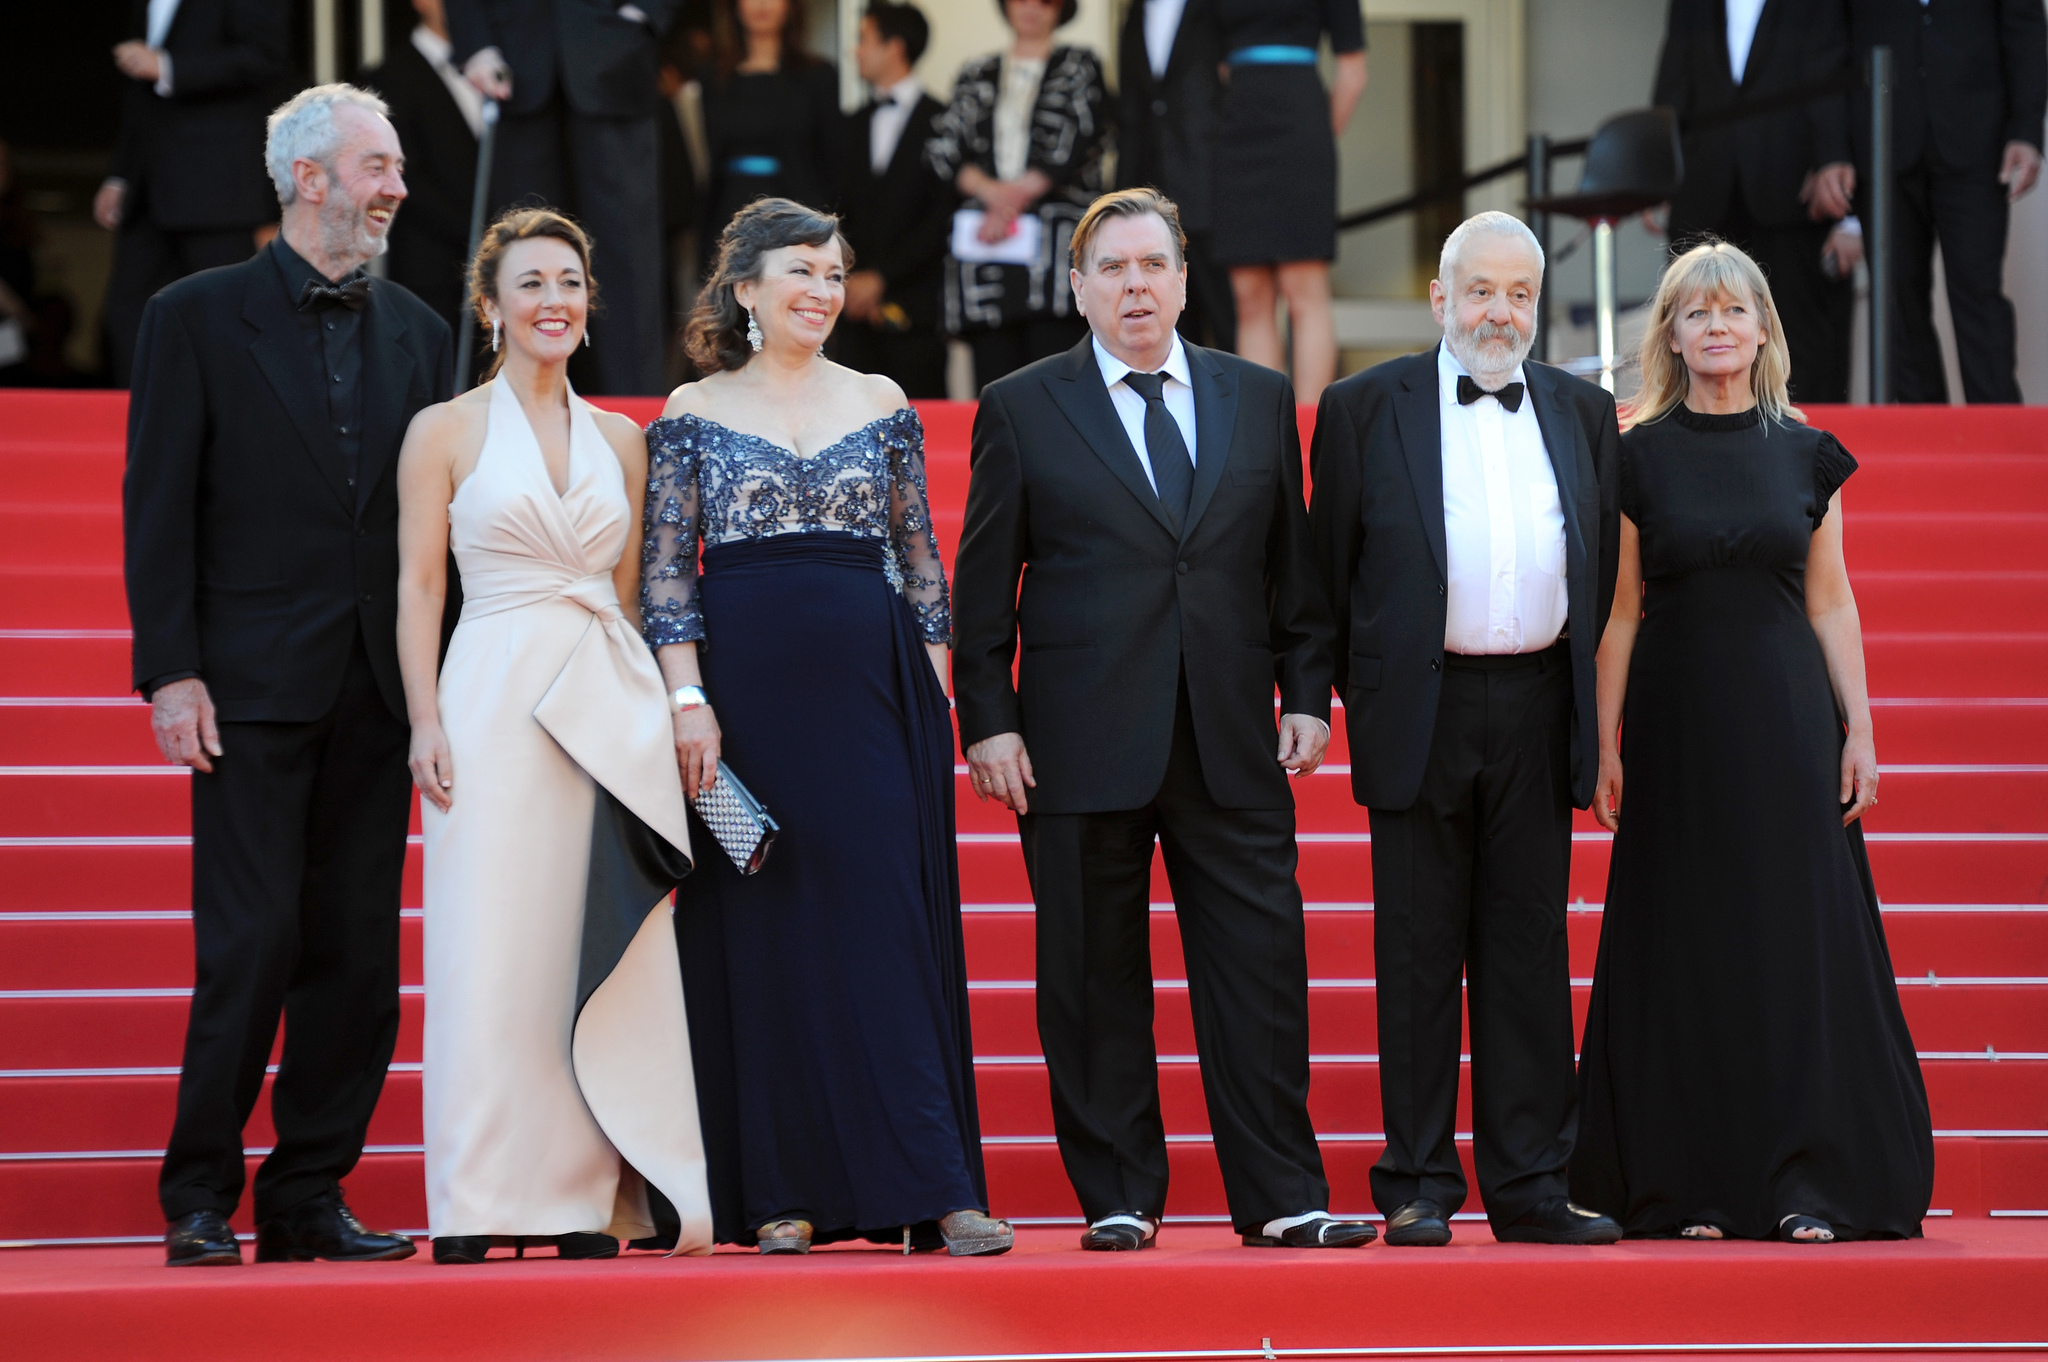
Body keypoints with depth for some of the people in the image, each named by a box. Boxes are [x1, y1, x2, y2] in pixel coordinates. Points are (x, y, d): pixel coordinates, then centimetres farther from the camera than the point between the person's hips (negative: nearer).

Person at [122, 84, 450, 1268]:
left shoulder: (419, 332, 13)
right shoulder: (198, 317, 0)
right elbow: (158, 506, -3)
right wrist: (170, 671, -11)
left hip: (379, 690, 5)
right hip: (255, 683, -4)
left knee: (357, 956, 4)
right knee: (249, 948, -7)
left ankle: (311, 1195, 12)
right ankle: (201, 1200, 3)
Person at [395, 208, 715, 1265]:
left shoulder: (620, 441, 14)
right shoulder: (445, 432, 3)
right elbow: (419, 589, 0)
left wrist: (654, 709, 10)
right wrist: (427, 724, -10)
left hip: (612, 702, 4)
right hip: (496, 699, -4)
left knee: (607, 955, 1)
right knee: (492, 952, -7)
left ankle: (589, 1202, 5)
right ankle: (474, 1210, -4)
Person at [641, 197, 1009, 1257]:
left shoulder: (881, 406, 11)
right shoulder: (691, 414, 6)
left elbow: (922, 561, 12)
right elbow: (664, 575, 2)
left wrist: (933, 693, 5)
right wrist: (690, 701, -8)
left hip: (873, 690, 1)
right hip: (744, 685, -1)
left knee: (890, 926, -4)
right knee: (760, 932, 0)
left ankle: (935, 1191, -6)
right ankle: (781, 1196, 6)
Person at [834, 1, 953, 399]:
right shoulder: (852, 126, 17)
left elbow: (943, 217, -6)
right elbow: (840, 214, 14)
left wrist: (880, 277, -9)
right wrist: (849, 281, -2)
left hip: (915, 306, -4)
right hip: (857, 307, 4)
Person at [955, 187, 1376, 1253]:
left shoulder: (1259, 400, 12)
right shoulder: (1021, 409, 5)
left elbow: (1293, 566, 14)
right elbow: (984, 588, 4)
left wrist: (1307, 694, 6)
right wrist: (987, 723, -3)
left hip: (1232, 744, 2)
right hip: (1083, 746, -2)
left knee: (1260, 967, -2)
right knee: (1095, 983, 3)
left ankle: (1279, 1197, 3)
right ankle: (1119, 1198, 11)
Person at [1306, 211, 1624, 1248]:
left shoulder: (1583, 414, 12)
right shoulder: (1365, 409, 3)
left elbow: (1605, 569, 15)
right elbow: (1332, 568, 5)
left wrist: (1586, 699, 9)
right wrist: (1358, 694, 2)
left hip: (1537, 712, 3)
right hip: (1422, 713, -3)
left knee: (1528, 950, 5)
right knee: (1418, 956, 1)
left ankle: (1529, 1188, 9)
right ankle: (1418, 1188, 6)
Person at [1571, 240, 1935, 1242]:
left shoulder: (1806, 454, 6)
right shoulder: (1638, 457, 2)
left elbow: (1830, 603, 7)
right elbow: (1620, 612, 2)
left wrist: (1859, 728, 1)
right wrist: (1606, 745, -3)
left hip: (1786, 710, 1)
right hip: (1678, 717, -1)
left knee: (1801, 935, -2)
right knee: (1686, 942, 1)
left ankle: (1809, 1183, -1)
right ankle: (1692, 1186, 5)